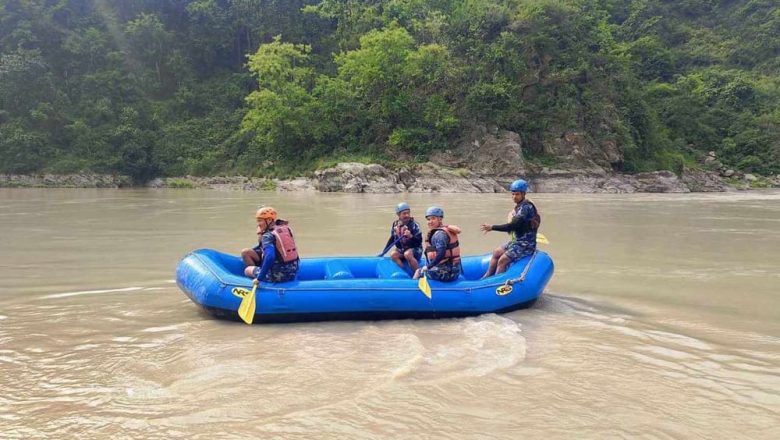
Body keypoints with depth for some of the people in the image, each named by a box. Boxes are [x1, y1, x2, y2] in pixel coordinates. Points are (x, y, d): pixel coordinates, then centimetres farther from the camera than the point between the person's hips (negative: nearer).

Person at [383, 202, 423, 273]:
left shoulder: (414, 225, -10)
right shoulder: (395, 225, 3)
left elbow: (419, 241, -14)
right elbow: (392, 239, 14)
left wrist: (410, 236, -33)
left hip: (414, 249, -5)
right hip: (401, 249, 5)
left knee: (407, 254, -35)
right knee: (393, 254, -24)